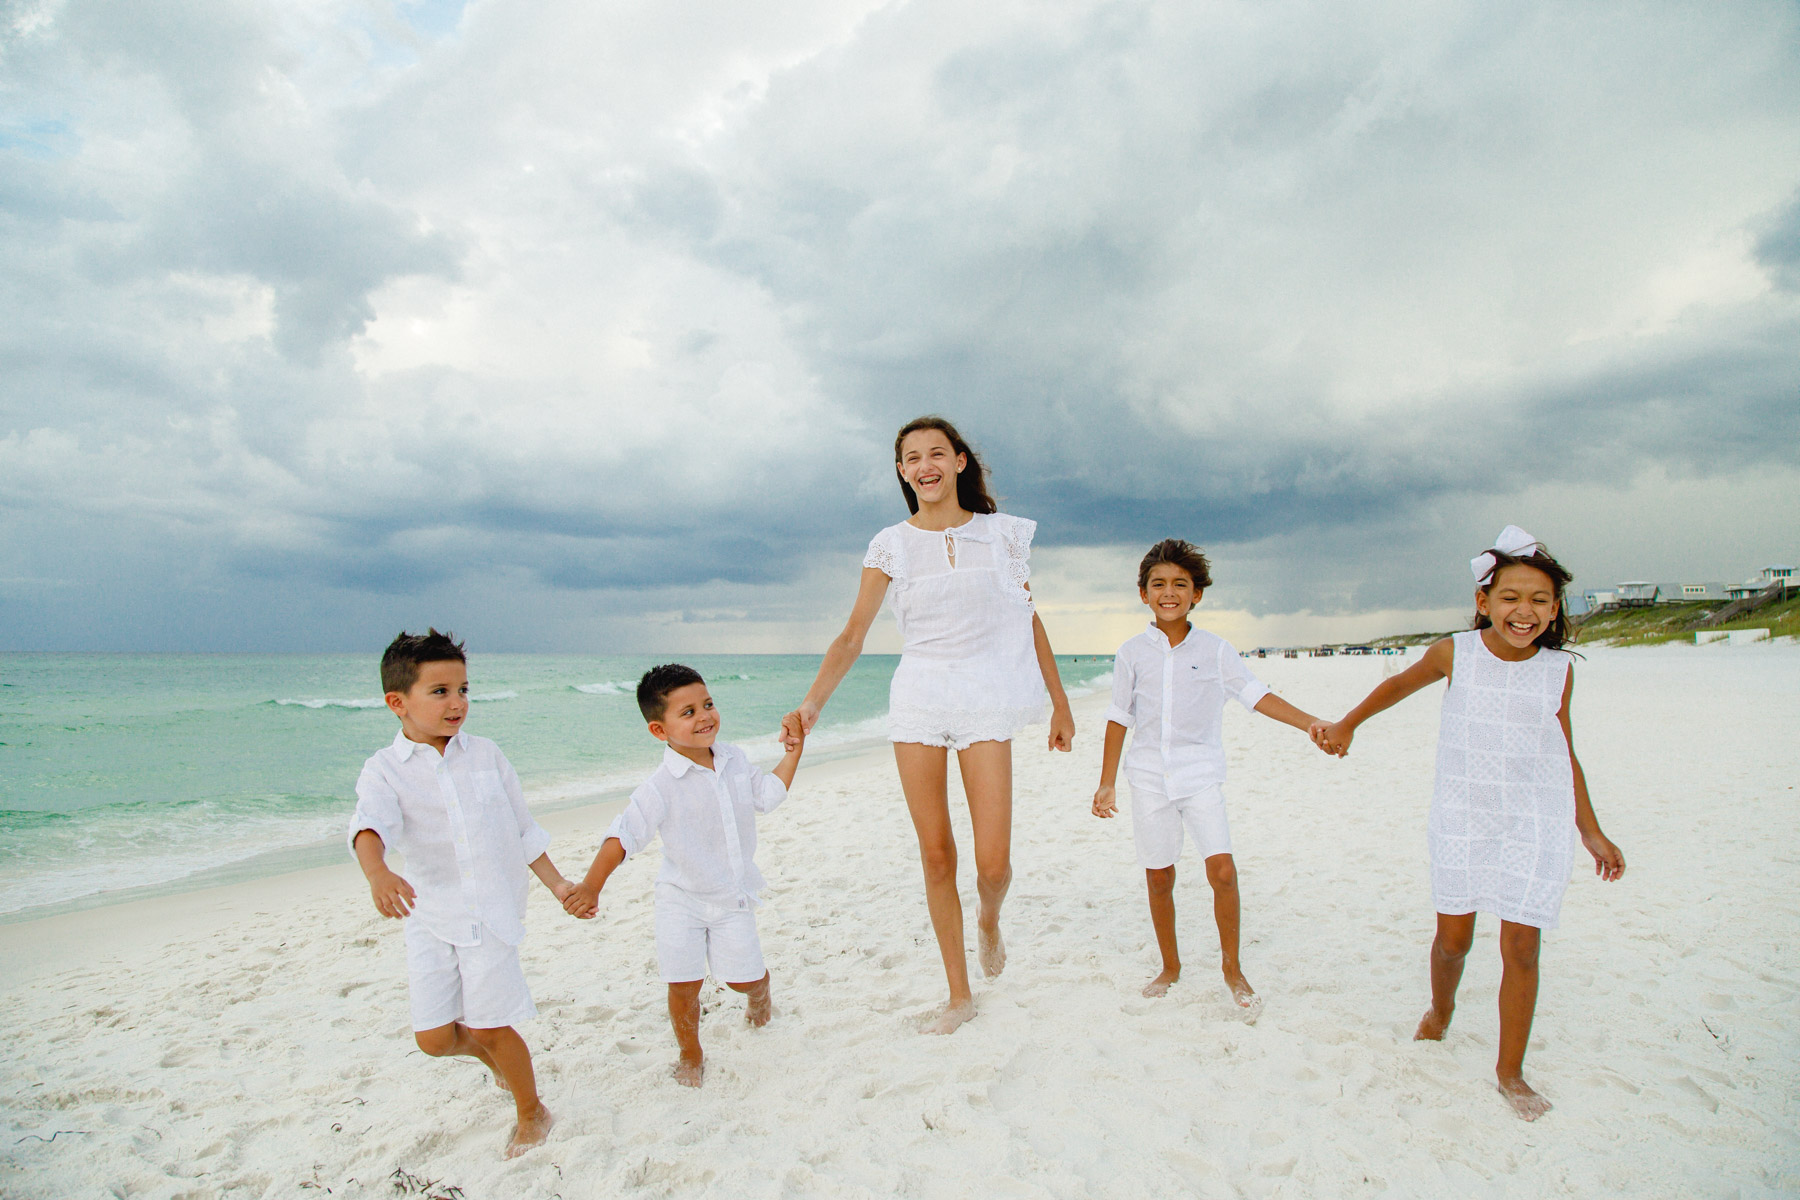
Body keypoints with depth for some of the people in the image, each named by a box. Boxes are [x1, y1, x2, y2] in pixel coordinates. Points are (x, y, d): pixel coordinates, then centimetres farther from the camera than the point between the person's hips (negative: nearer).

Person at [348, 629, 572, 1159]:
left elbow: (523, 830, 9)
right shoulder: (385, 769, -6)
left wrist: (558, 884, 8)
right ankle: (491, 1055, 37)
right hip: (429, 916, 1)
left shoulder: (485, 755, 1)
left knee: (488, 1026, 1)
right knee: (433, 1037, 3)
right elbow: (370, 824, -26)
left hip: (492, 910, -1)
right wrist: (378, 873, -47)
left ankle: (532, 1112, 26)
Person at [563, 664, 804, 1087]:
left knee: (744, 976, 7)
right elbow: (625, 834, -27)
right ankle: (690, 1056, 29)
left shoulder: (734, 759, -5)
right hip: (682, 898, -3)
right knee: (684, 986, 1)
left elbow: (766, 795, 10)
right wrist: (590, 886, -34)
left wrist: (793, 752, 10)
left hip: (734, 896, 3)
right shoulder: (663, 786, -22)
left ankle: (760, 997, 45)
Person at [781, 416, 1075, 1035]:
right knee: (936, 855, 5)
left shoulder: (1002, 533, 4)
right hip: (917, 698, 1)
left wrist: (1060, 703, 12)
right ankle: (959, 994, 22)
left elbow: (1030, 622, 11)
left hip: (985, 701, 0)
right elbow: (852, 636, -2)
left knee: (994, 863, -7)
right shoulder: (891, 545, 2)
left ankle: (990, 920, 30)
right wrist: (811, 703, -16)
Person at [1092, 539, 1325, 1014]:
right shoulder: (1132, 653, 2)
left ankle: (1232, 968, 8)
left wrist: (1311, 723, -8)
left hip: (1201, 774, -1)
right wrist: (1107, 783, 6)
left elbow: (1256, 695, 3)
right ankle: (1170, 966, 27)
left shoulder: (1214, 649, 1)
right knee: (1159, 877, 8)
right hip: (1149, 777, 1)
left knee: (1222, 869, -12)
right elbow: (1119, 718, 7)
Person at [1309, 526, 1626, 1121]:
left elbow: (1564, 753, 9)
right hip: (1462, 817, 0)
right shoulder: (1455, 654, -7)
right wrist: (1346, 724, 16)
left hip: (1537, 823, 0)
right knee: (1453, 936, 8)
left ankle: (1510, 1070, 17)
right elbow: (1399, 684, 14)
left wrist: (1591, 831, 12)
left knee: (1521, 944, -1)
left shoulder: (1559, 670, -2)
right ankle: (1440, 1009, 42)